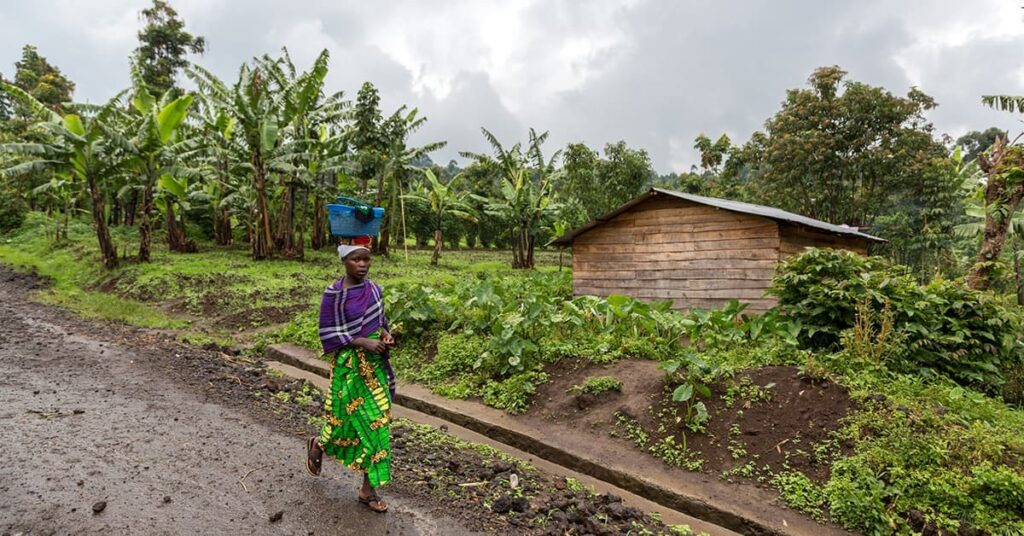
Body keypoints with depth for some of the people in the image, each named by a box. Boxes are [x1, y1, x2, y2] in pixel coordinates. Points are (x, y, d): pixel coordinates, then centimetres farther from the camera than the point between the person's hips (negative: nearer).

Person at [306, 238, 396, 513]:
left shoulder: (373, 289, 2)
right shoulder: (334, 293, -14)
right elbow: (328, 333, -13)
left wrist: (385, 334, -5)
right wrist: (362, 342, -21)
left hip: (375, 364, 5)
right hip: (349, 365, -5)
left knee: (376, 422, 6)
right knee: (350, 420, 6)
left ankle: (369, 489, 18)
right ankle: (317, 446, 43)